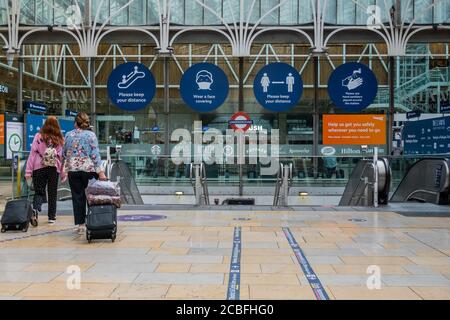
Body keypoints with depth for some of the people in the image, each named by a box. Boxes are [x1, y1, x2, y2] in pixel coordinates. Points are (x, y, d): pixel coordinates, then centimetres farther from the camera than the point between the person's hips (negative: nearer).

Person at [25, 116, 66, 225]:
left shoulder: (38, 137, -2)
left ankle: (36, 210, -19)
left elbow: (32, 154, -4)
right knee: (52, 193, 13)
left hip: (39, 168, -1)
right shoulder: (59, 139, 0)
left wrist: (28, 171, -2)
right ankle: (52, 217, 20)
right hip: (54, 169, 1)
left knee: (39, 192, 8)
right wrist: (63, 173, 5)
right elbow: (62, 157, -2)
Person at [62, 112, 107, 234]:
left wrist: (64, 168, 27)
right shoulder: (91, 135, -4)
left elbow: (64, 153, 12)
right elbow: (95, 154, -10)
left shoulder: (69, 135, 5)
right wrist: (100, 171, -11)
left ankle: (80, 224, 6)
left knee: (77, 197, 6)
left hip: (72, 170, 2)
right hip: (89, 169, -2)